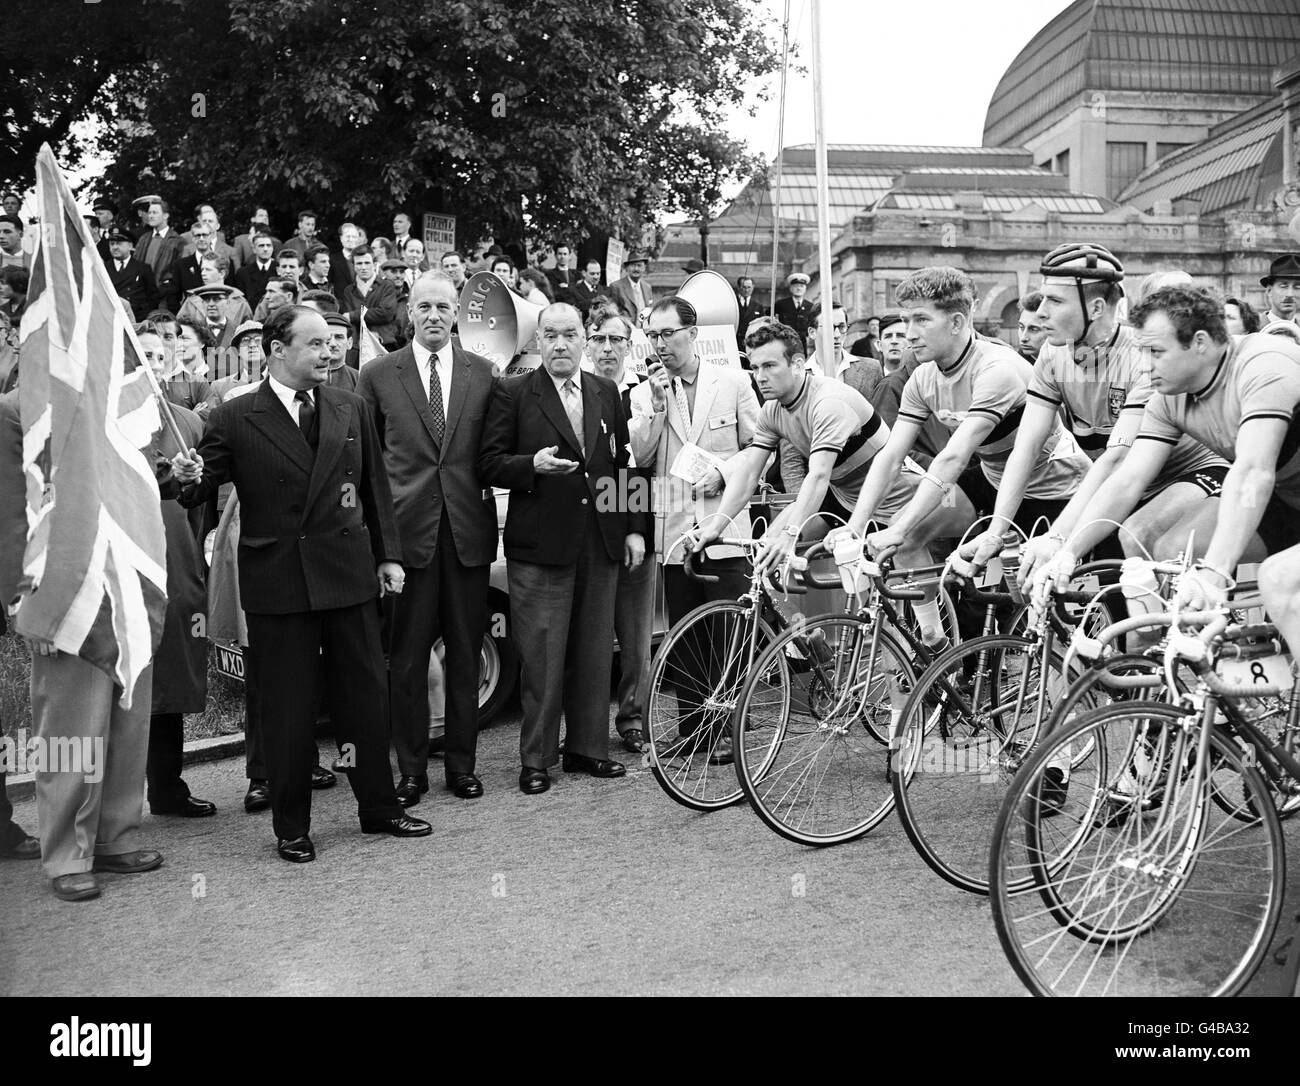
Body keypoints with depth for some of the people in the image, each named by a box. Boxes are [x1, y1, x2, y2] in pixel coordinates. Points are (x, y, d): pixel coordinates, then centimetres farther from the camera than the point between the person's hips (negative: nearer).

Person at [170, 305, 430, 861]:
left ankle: (379, 808, 28)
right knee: (287, 710, 5)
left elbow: (375, 487, 12)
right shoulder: (234, 419, -4)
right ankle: (291, 827, 20)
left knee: (366, 698, 12)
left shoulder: (351, 409, 8)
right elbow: (203, 488, -2)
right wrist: (190, 478, -25)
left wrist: (387, 555, 9)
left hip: (349, 575, 3)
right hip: (276, 582, -3)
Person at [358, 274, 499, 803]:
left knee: (465, 654, 8)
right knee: (407, 657, 3)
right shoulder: (378, 376, 4)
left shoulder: (483, 374, 7)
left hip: (468, 530, 2)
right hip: (407, 530, -1)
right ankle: (411, 769, 15)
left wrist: (488, 516, 2)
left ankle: (461, 763, 20)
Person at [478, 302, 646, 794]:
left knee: (594, 653, 11)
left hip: (601, 545, 4)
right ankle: (536, 759, 11)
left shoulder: (606, 393, 12)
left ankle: (587, 748, 24)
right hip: (540, 546, -4)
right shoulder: (512, 393, -1)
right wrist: (533, 465, -21)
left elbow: (622, 463, 15)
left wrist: (633, 528, 10)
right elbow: (489, 465, -4)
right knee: (542, 658, 0)